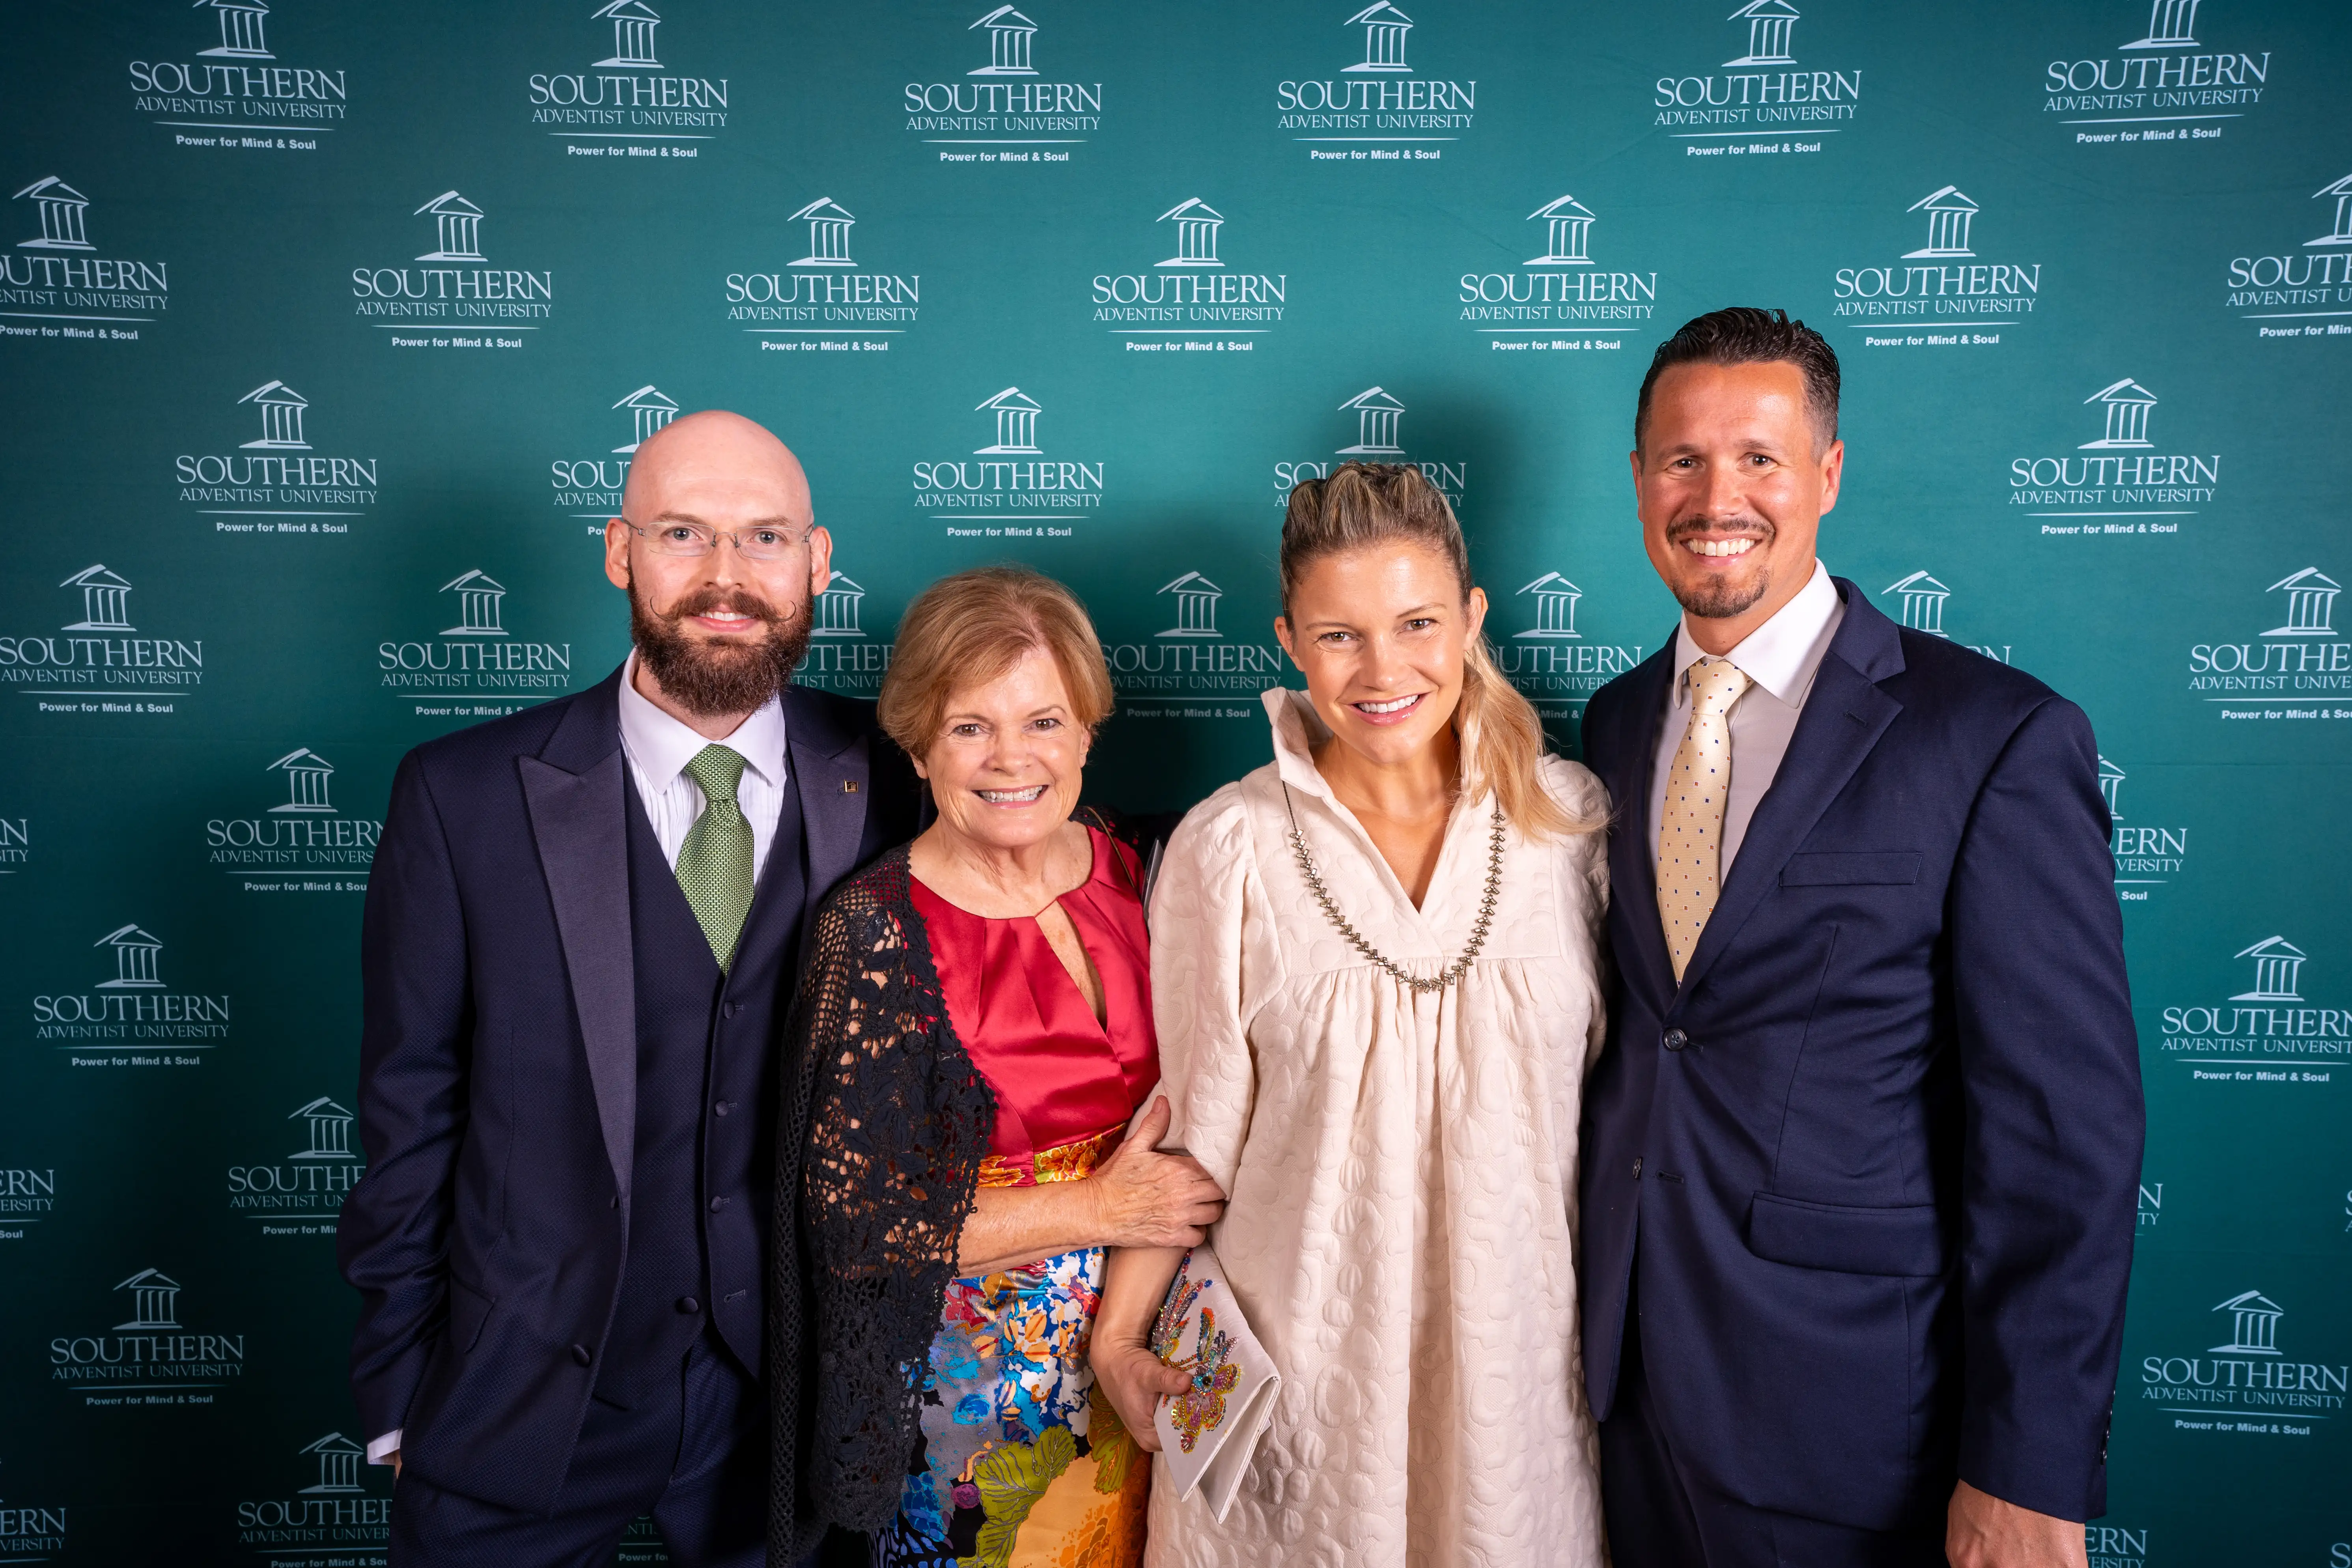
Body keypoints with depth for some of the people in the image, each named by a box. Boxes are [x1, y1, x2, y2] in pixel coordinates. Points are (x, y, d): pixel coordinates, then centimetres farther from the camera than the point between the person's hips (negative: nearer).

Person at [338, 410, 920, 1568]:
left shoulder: (892, 789, -7)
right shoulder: (462, 798, -9)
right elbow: (410, 1117, -4)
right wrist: (396, 1400, -1)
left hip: (797, 1393, 1)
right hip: (523, 1414, 0)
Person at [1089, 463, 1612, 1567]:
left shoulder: (1574, 819, -4)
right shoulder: (1228, 848, -10)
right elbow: (1200, 1128, -3)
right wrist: (1118, 1338, -6)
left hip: (1519, 1344, 2)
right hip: (1303, 1346, -1)